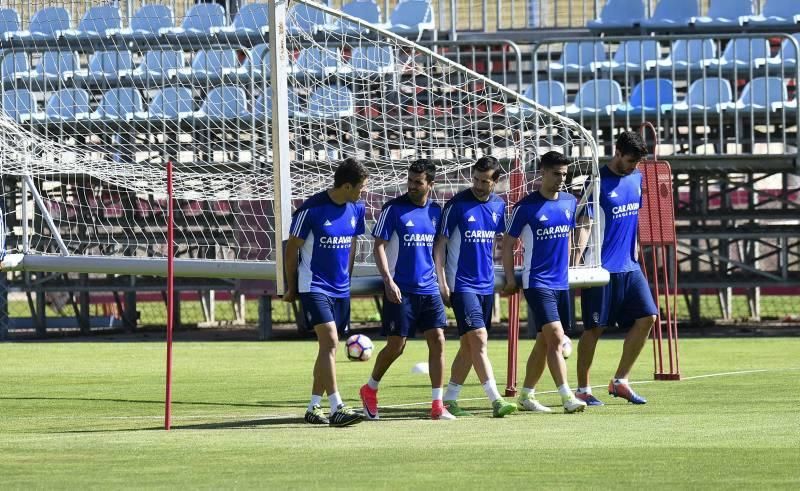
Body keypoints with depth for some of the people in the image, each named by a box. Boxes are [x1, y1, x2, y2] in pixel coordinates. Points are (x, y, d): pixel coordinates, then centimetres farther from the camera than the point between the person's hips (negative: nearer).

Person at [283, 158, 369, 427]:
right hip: (314, 287, -7)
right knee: (329, 341, -18)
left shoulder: (356, 209, 3)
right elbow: (292, 249, -5)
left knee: (329, 347, 9)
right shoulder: (311, 209, -15)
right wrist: (291, 288, 3)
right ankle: (336, 409, -22)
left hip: (340, 288, 7)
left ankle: (314, 407, 19)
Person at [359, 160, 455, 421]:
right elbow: (379, 247, -8)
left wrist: (440, 279, 12)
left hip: (428, 289, 4)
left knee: (437, 340, -4)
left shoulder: (435, 211, 7)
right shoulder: (393, 209, -7)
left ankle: (437, 405, 0)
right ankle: (370, 390, 23)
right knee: (396, 345, -2)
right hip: (400, 290, -4)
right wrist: (388, 281, -18)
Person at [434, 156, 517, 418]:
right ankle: (496, 400, -17)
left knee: (469, 345, 8)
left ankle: (450, 399, 16)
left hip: (486, 285, 6)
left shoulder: (498, 205, 8)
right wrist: (442, 283, -11)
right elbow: (440, 245, -6)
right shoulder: (457, 205, -9)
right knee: (478, 339, -14)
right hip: (462, 285, -6)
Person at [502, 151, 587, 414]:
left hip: (561, 282, 6)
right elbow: (508, 244, -2)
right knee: (556, 336, -16)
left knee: (544, 341, 10)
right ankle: (567, 397, -19)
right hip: (537, 282, -6)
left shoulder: (570, 202, 8)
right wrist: (510, 280, -5)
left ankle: (526, 396, 20)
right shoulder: (526, 207, -8)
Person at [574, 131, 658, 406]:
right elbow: (585, 225, -16)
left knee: (646, 318, -1)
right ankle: (583, 390, 8)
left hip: (629, 267, 7)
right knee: (594, 328, -2)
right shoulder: (598, 182, -11)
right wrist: (575, 262, -25)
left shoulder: (636, 178, 10)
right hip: (602, 268, -7)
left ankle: (620, 381, 10)